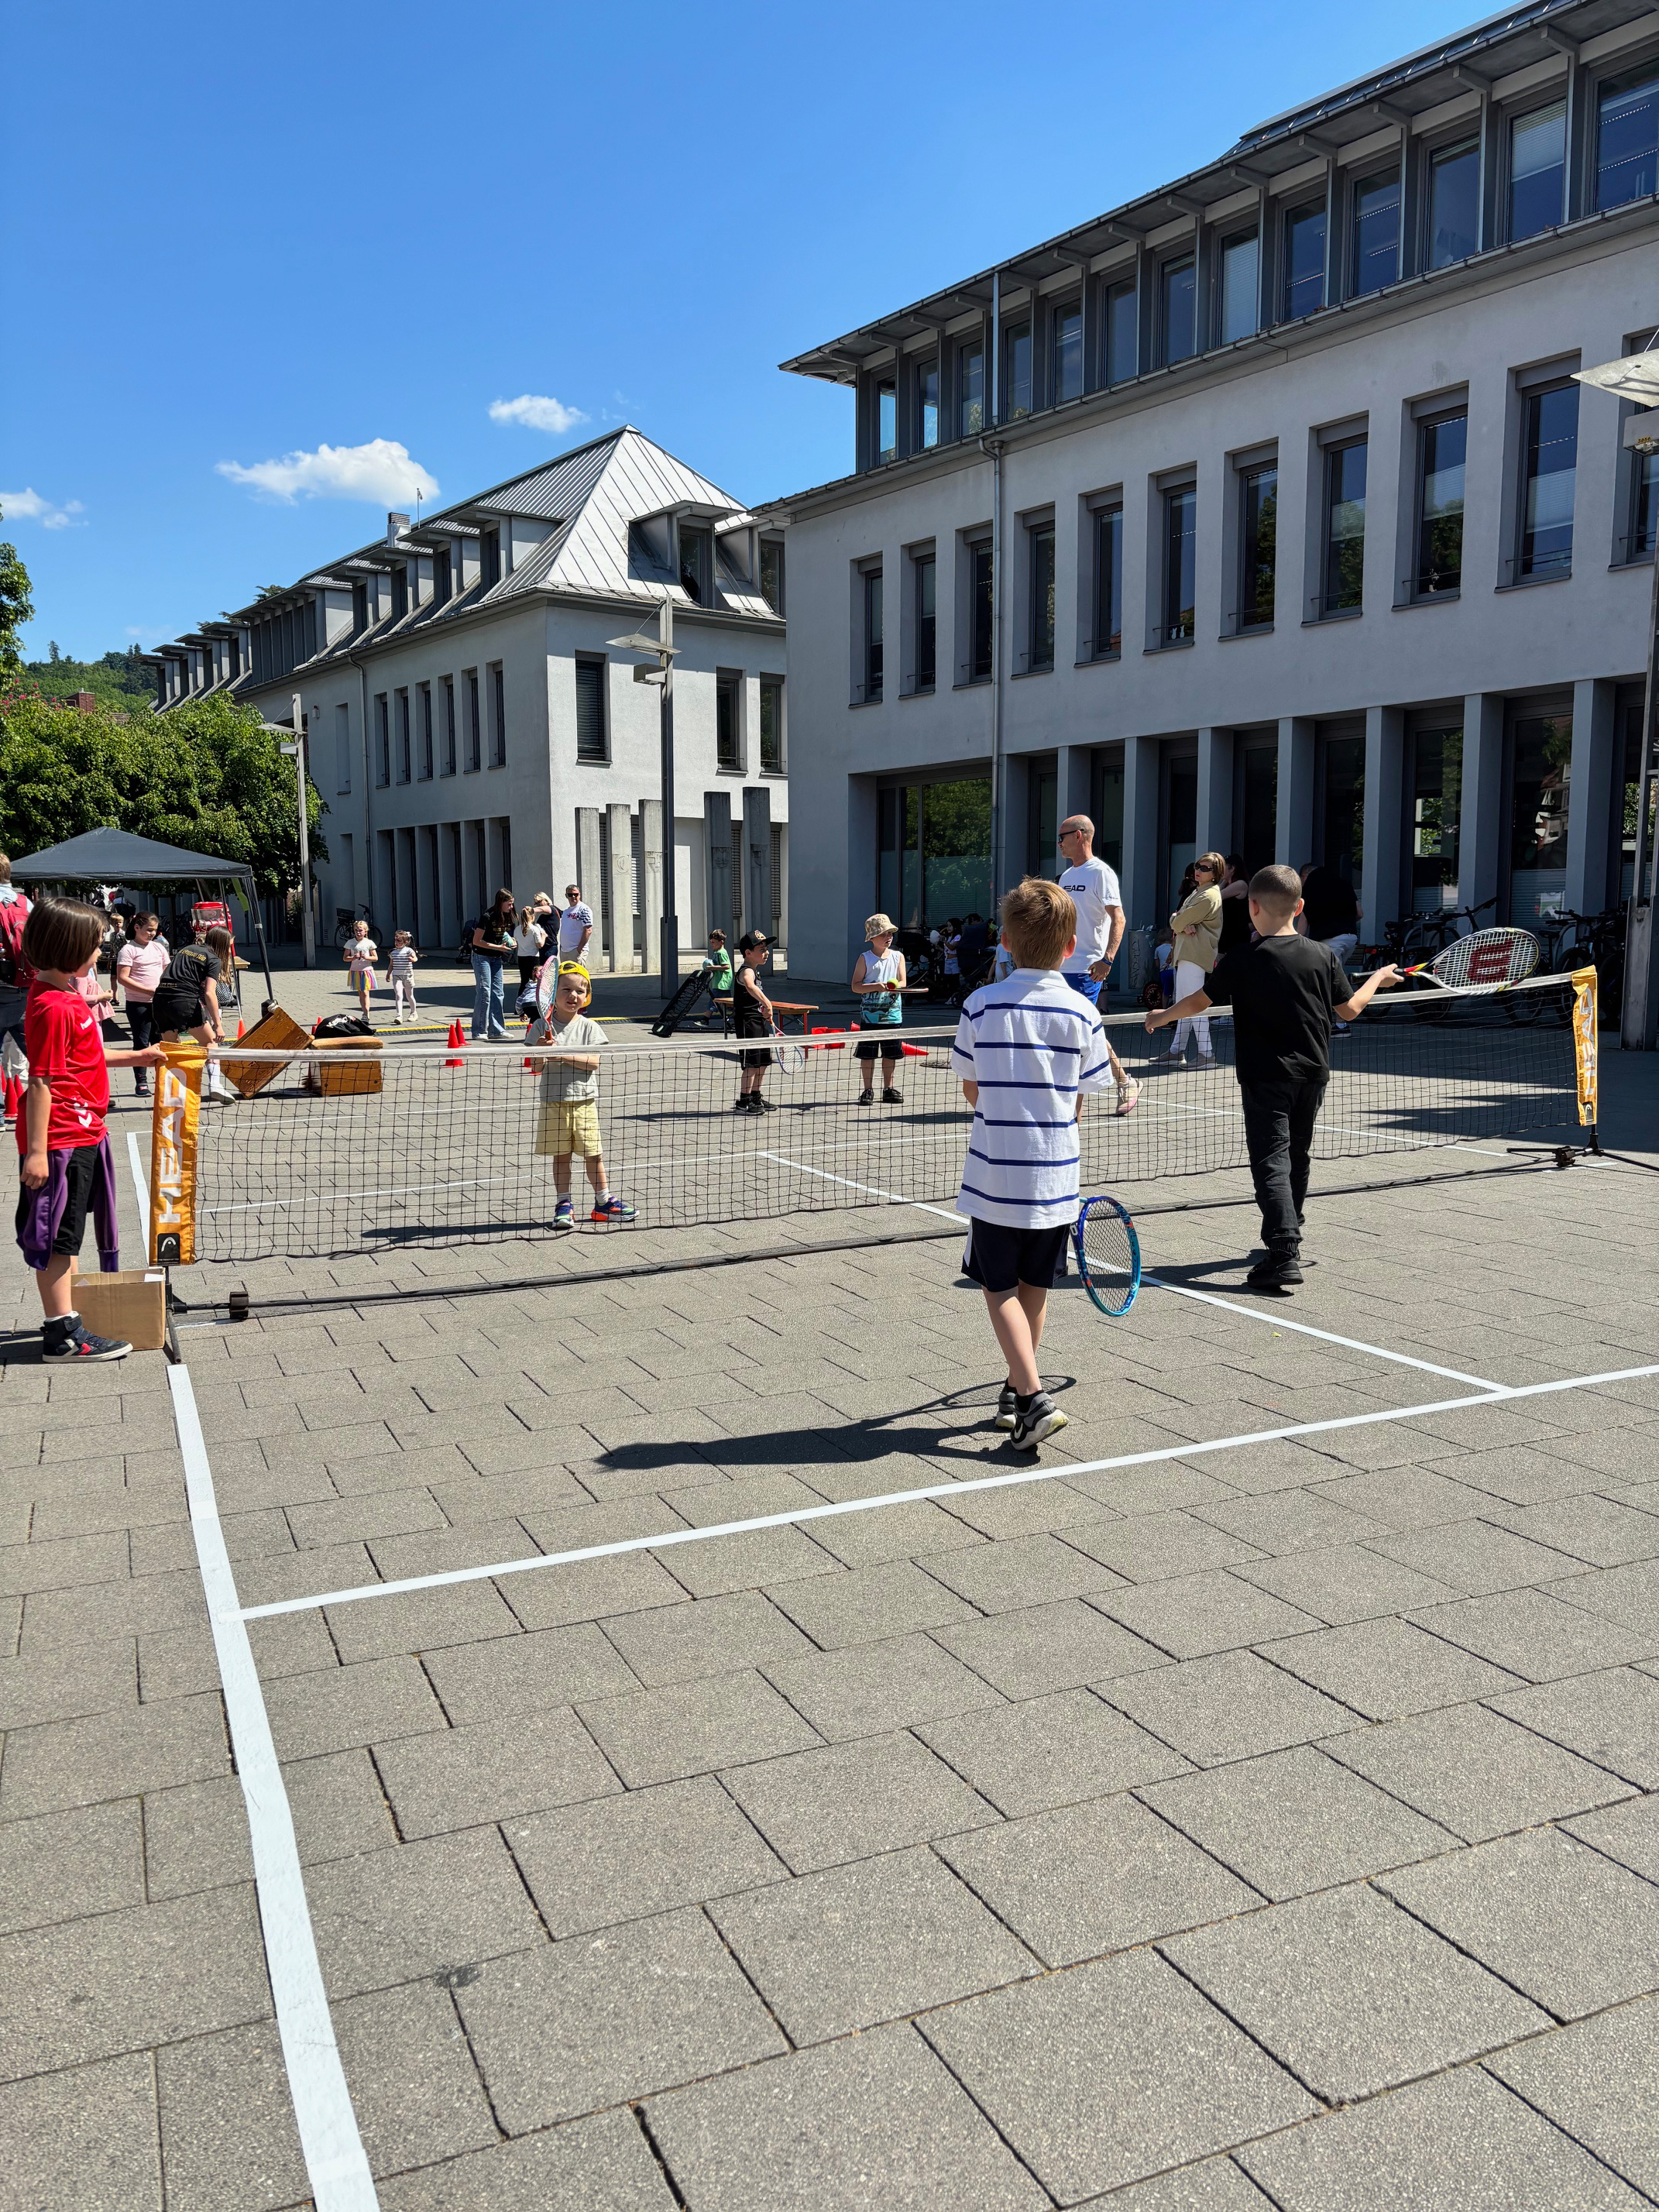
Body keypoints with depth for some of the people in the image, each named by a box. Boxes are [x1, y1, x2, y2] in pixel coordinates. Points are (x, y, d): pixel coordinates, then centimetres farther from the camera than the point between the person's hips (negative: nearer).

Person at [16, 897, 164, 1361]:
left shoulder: (65, 995, 11)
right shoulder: (54, 1007, -20)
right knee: (56, 1235, -2)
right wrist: (36, 1150, -22)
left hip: (81, 1135, 10)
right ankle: (62, 1334, 4)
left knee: (66, 1234, 19)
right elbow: (41, 1082, -22)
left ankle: (65, 1316, 30)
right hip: (61, 1140, -10)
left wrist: (138, 1057, 24)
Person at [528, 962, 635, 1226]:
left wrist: (563, 1055, -20)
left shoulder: (589, 1027, 2)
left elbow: (594, 1062, -10)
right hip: (554, 1102, 0)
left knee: (593, 1154, 5)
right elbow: (536, 1068, -2)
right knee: (560, 1155, 5)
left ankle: (603, 1202, 18)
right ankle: (564, 1206, 14)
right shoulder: (542, 1026, 0)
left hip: (585, 1100, 0)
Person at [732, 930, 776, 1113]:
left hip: (759, 1021, 10)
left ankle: (756, 1098, 27)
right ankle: (743, 1102, 0)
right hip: (747, 1022, -10)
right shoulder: (746, 971, -18)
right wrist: (767, 1003, -52)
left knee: (763, 1063, 15)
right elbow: (751, 987, -42)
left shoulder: (755, 970, 14)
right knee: (751, 1064, -8)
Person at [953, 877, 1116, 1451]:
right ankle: (1017, 1392, 30)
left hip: (994, 1173, -2)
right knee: (1034, 1286, 16)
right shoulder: (1081, 1012, -4)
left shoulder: (982, 1004, -7)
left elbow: (972, 1090, 4)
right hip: (1055, 1177, 2)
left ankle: (1033, 1399, -6)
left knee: (1000, 1288, 7)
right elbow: (1078, 1104, 2)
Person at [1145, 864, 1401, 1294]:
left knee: (1271, 1162, -8)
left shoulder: (1242, 961, -12)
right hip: (1313, 1073, 5)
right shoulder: (1323, 955, 0)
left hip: (1266, 1077, -5)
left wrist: (1162, 1015, 14)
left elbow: (1200, 1001, -5)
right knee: (1296, 1156, 20)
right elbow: (1349, 1009, 8)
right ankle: (1289, 1237, 34)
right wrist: (1378, 979, 27)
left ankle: (1285, 1256, -20)